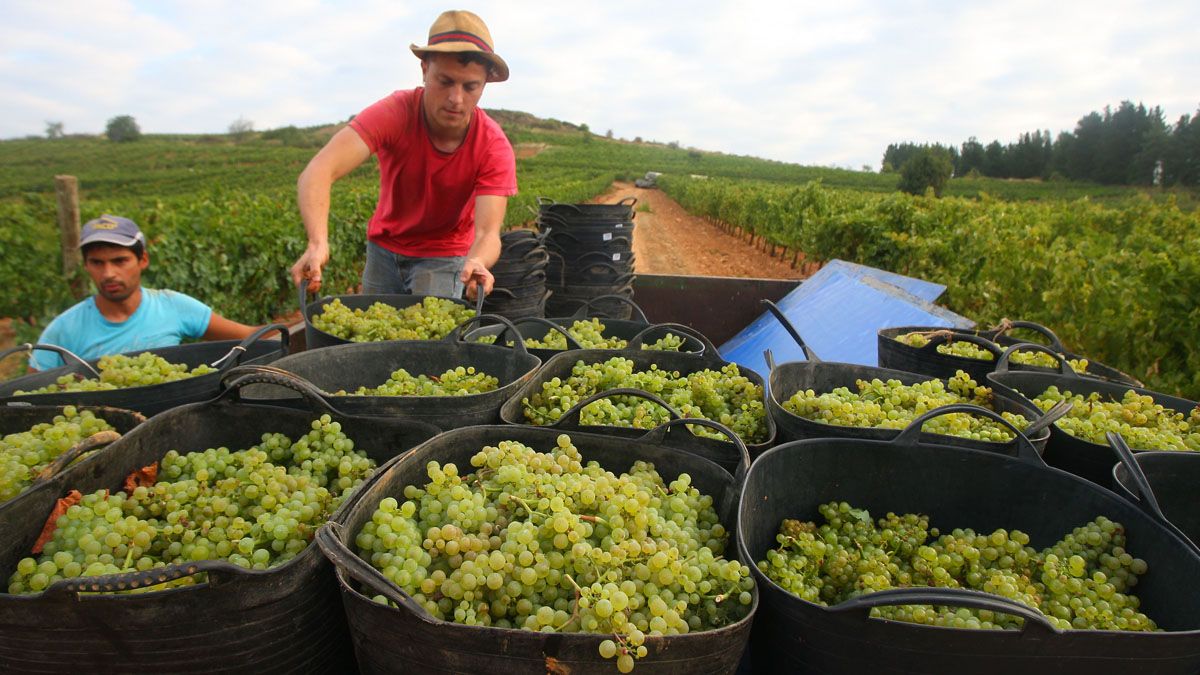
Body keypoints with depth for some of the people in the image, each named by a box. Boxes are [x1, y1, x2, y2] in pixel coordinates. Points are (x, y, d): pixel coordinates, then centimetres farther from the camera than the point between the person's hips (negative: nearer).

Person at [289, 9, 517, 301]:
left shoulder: (495, 147, -24)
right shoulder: (394, 113, -27)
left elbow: (488, 232, -33)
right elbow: (319, 172, -39)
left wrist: (477, 264, -57)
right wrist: (318, 243, -57)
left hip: (445, 257, -1)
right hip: (384, 247, 1)